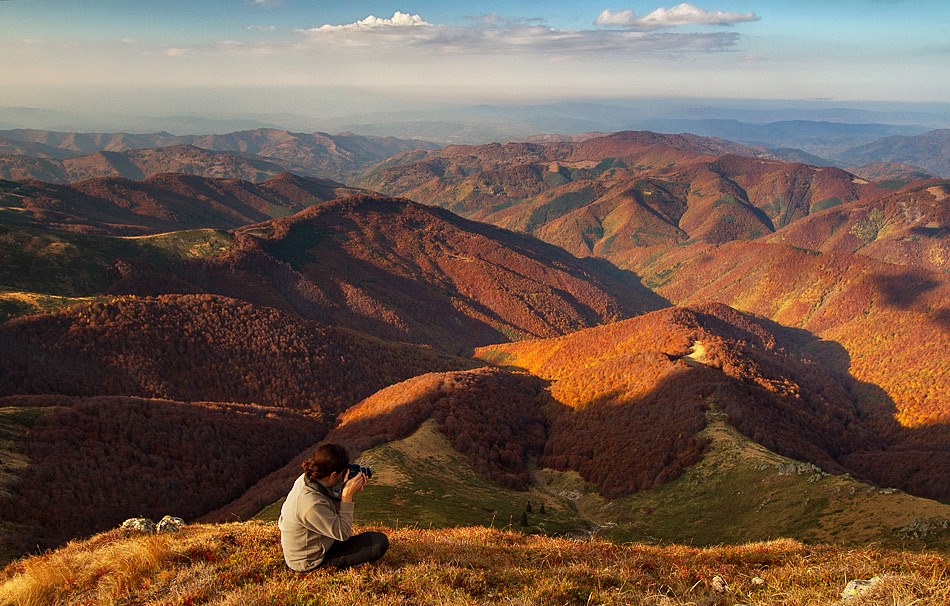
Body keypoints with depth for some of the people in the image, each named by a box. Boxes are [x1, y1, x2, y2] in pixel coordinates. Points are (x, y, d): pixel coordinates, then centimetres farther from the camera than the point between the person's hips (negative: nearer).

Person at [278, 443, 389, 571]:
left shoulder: (305, 479, -9)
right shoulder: (311, 504, -37)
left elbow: (332, 508, 6)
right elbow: (342, 533, -25)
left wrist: (346, 491, -9)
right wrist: (347, 495, -27)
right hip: (310, 562, -9)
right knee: (380, 542, -17)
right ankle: (330, 564, -4)